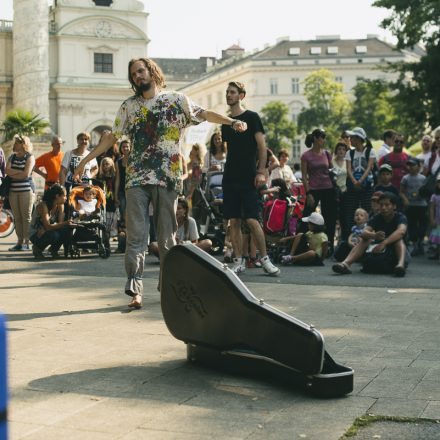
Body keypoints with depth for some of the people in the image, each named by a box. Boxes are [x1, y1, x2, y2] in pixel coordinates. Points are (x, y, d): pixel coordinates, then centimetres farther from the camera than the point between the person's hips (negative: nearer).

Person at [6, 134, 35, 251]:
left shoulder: (29, 157, 0)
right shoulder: (12, 157, 16)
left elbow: (26, 174, -11)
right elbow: (7, 170, 1)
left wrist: (12, 174, 0)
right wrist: (20, 172, -8)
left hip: (26, 190, -5)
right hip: (13, 190, 5)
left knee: (26, 217, -5)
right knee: (17, 218, 4)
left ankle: (27, 242, -2)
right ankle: (19, 242, 7)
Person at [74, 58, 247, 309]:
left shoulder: (177, 100, 7)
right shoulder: (129, 106, 14)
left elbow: (204, 114, 0)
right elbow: (112, 137, 18)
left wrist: (231, 121, -16)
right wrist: (86, 160, 16)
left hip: (168, 179, -1)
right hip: (136, 179, 1)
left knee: (167, 237, 5)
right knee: (136, 236, -7)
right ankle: (135, 291, -10)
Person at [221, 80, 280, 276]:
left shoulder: (251, 117, 0)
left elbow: (262, 146, -5)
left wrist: (261, 172, -14)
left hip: (248, 178, -5)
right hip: (230, 177, 5)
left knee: (251, 220, -10)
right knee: (234, 221, 3)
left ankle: (265, 259, 2)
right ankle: (239, 262, 8)